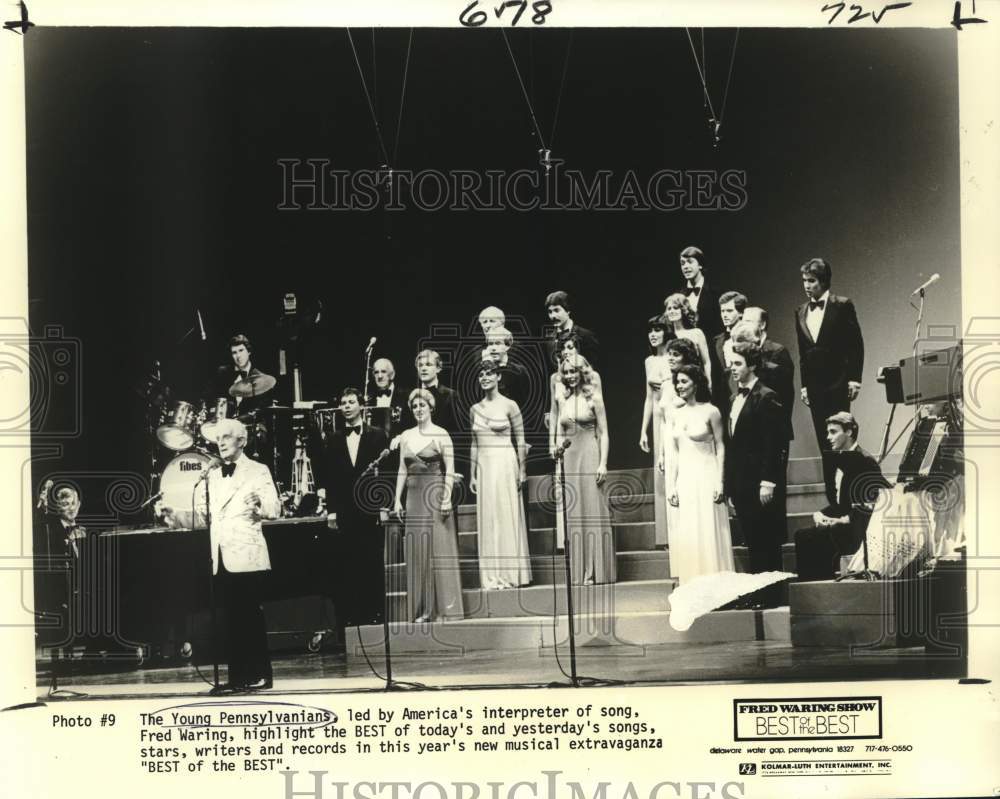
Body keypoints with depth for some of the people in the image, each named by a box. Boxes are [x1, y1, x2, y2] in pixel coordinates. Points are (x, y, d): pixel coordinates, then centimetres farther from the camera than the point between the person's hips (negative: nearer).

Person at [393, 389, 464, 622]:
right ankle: (422, 609, 7)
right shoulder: (406, 436, 11)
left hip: (435, 494, -5)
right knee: (416, 552, 3)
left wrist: (447, 498, -15)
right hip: (414, 497, 5)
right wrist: (397, 499, 6)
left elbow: (450, 470, -6)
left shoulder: (440, 434, -2)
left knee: (438, 550, -4)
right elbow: (402, 470, 13)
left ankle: (444, 607, 0)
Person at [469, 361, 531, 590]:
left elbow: (520, 440, -1)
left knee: (506, 516, -3)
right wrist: (472, 475, 11)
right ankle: (491, 576, 8)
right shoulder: (475, 409, 11)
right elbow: (474, 444, 15)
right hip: (484, 467, 5)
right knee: (487, 519, 4)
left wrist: (522, 470, -6)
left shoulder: (509, 405, -2)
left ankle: (509, 574, 3)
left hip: (505, 465, -4)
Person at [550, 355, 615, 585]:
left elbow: (603, 433, -2)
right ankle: (576, 573, 6)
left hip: (590, 458, -4)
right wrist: (555, 448, -4)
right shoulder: (560, 400, 11)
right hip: (568, 460, 4)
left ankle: (594, 571, 0)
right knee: (572, 514, 3)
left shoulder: (594, 398, 0)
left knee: (592, 512, -3)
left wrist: (603, 463, -10)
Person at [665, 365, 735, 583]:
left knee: (709, 533, -3)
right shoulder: (677, 414, 10)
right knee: (686, 536, 5)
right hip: (684, 480, 5)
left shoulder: (710, 411, -5)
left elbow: (720, 448, -5)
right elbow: (676, 453, 13)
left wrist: (719, 482, -13)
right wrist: (672, 485, 9)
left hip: (706, 477, -5)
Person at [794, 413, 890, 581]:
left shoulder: (865, 461, -11)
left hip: (861, 530, -8)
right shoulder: (840, 460, 15)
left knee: (811, 537, -25)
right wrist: (820, 513, 1)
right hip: (844, 525, 8)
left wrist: (845, 519, -20)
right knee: (802, 536, -12)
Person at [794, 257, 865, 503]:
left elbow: (857, 344, -3)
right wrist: (804, 385, 11)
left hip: (838, 382, -5)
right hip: (815, 386, 5)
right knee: (824, 444, 4)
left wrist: (855, 379, -8)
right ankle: (833, 498, 7)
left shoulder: (842, 306, -2)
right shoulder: (801, 312, 12)